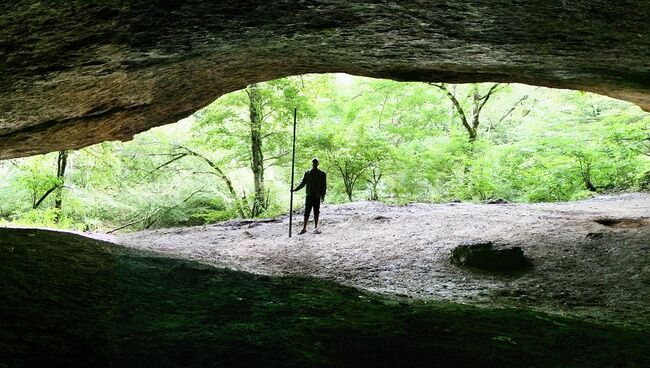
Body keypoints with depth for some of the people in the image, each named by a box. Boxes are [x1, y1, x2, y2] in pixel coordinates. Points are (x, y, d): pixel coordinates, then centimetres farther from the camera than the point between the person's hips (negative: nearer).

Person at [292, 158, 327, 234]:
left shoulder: (322, 174, 4)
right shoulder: (307, 173, 9)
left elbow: (324, 186, 3)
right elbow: (303, 183, 10)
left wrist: (323, 195, -5)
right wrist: (296, 189, -3)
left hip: (317, 196, -1)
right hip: (309, 196, 1)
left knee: (316, 212, 5)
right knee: (307, 212, -2)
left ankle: (316, 228, 13)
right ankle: (304, 228, 0)